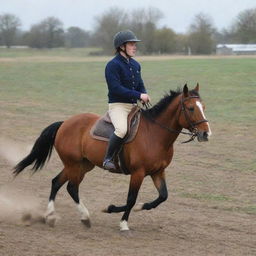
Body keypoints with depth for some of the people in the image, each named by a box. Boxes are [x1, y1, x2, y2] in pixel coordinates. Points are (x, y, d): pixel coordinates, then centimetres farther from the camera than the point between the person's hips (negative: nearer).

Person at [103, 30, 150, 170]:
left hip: (134, 106, 8)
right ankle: (108, 159, -20)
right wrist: (139, 95, -21)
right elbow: (116, 88, -19)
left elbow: (140, 85, 20)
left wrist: (145, 96, -4)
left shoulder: (135, 65, 14)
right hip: (118, 106, -8)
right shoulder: (113, 65, -10)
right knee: (122, 129, -35)